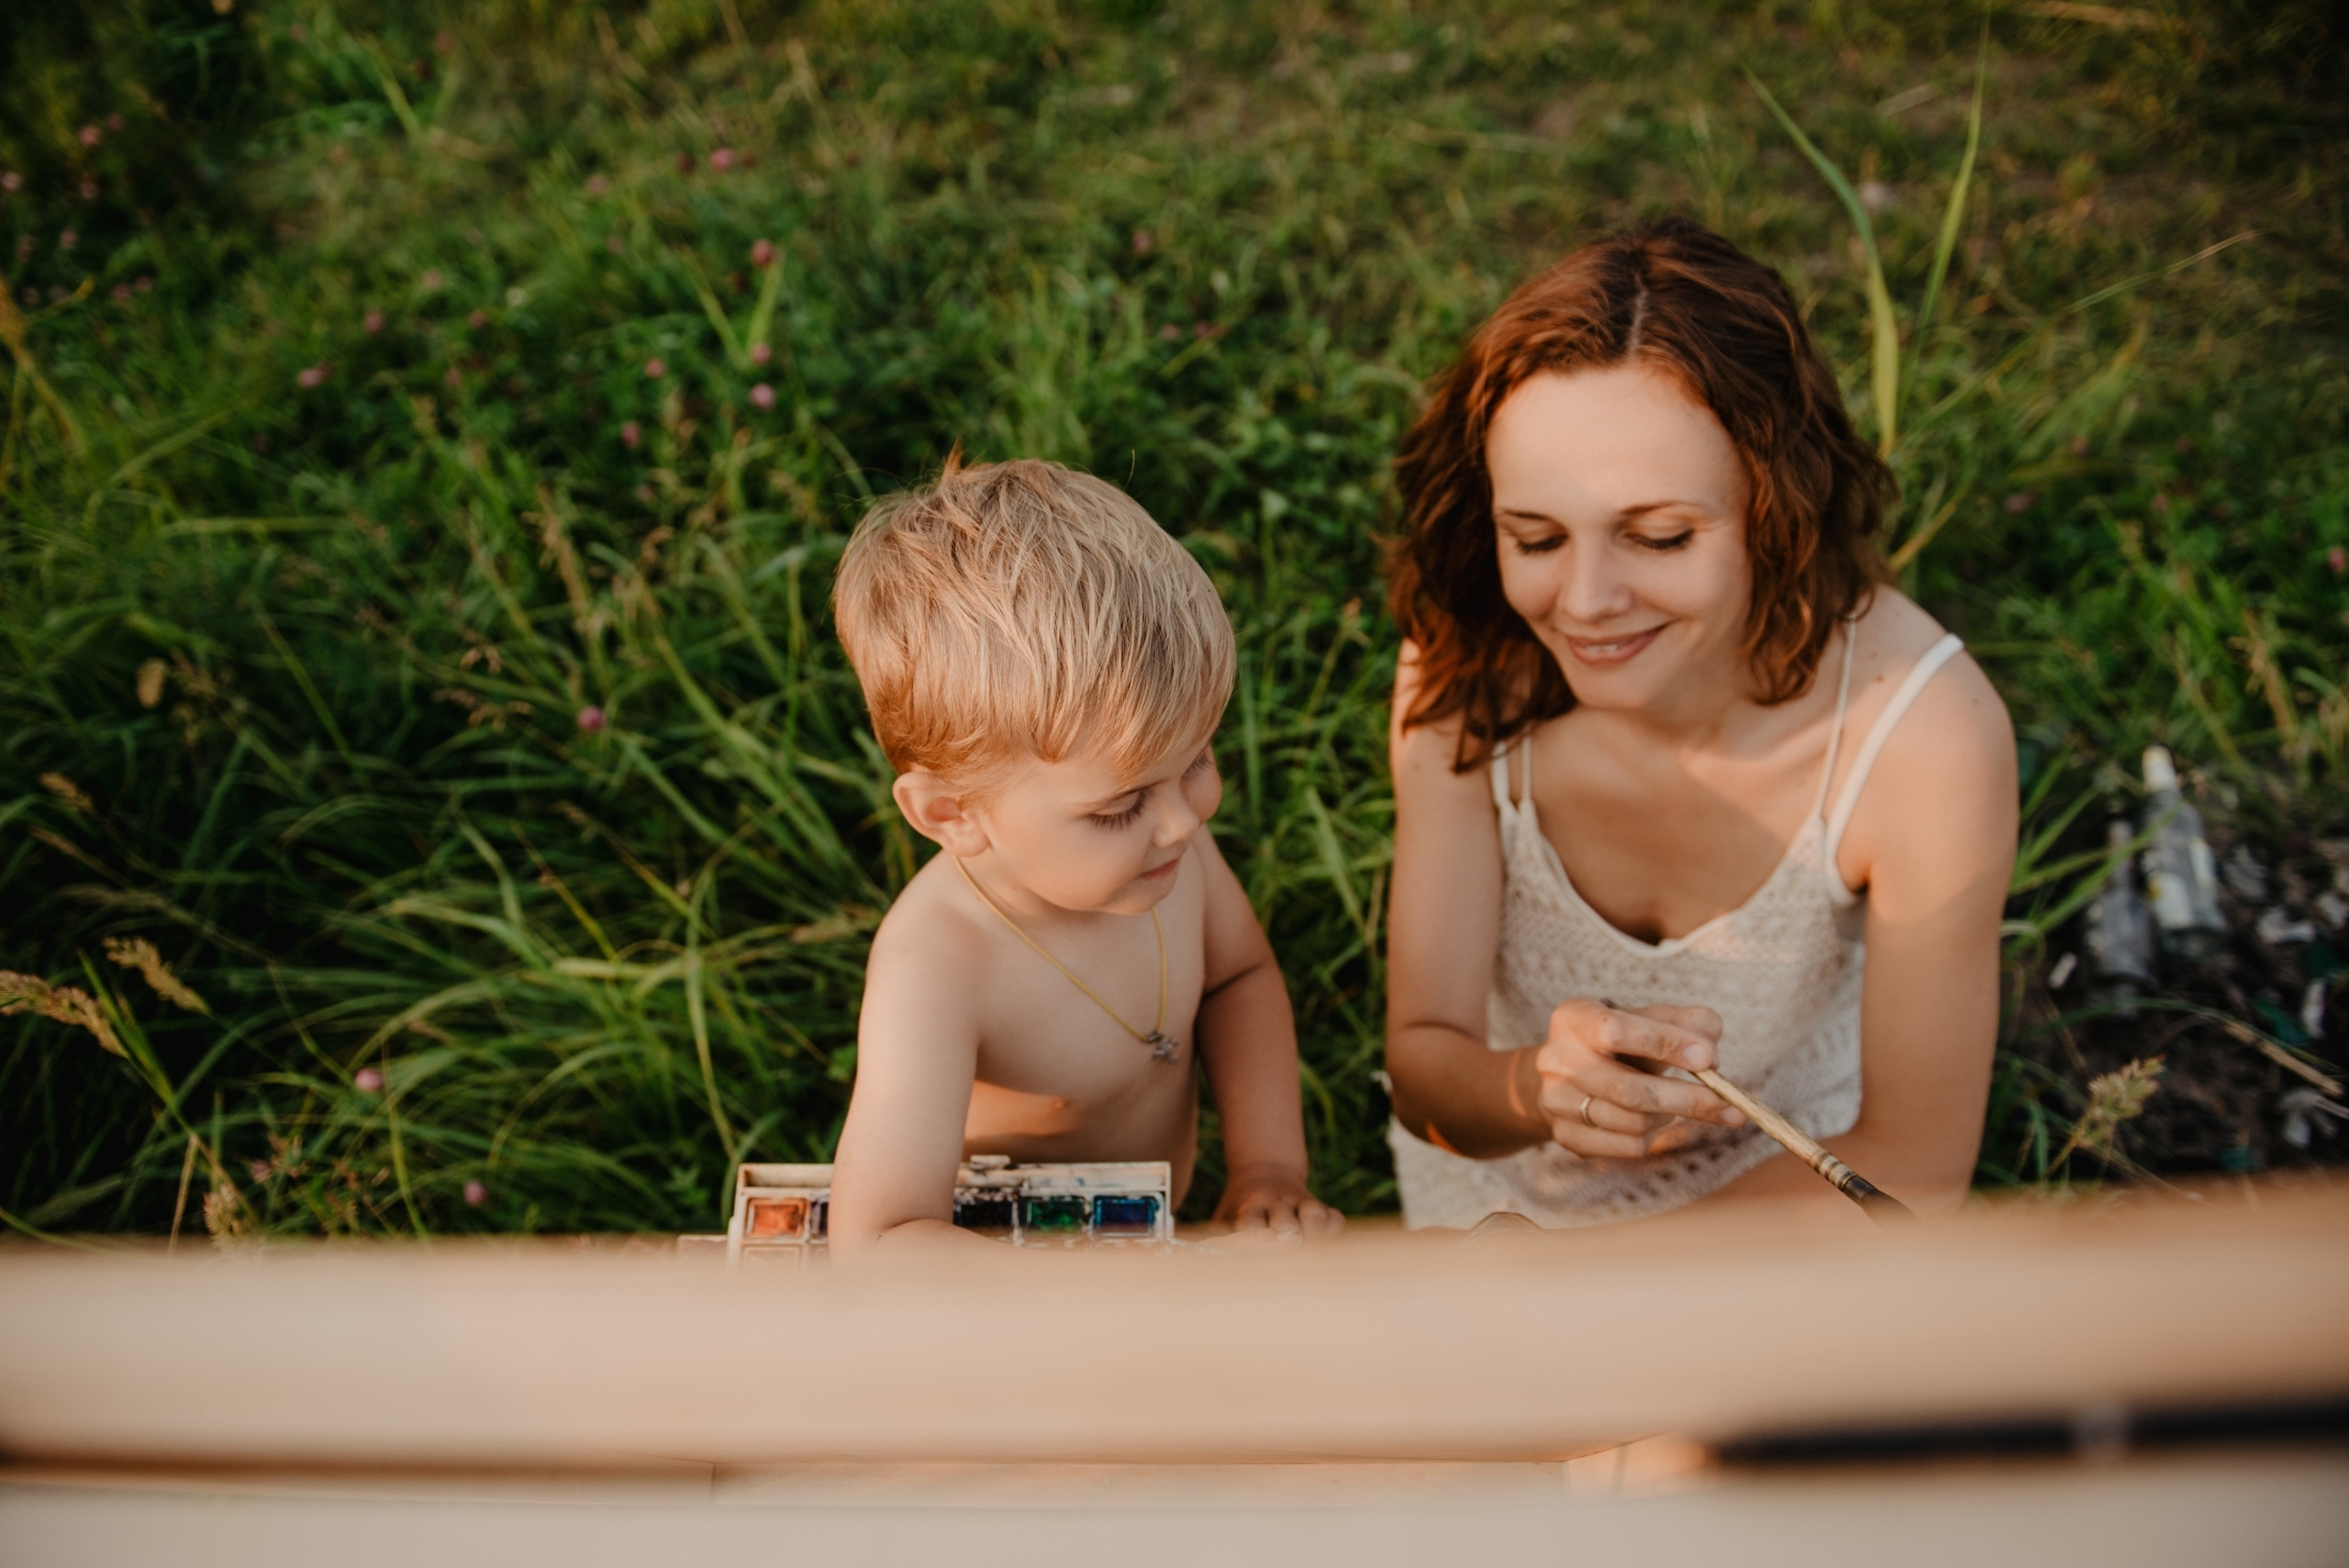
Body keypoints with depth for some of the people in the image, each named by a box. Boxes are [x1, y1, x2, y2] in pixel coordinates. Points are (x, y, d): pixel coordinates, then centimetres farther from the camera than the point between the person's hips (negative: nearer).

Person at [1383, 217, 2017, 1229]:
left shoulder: (1923, 737, -31)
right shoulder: (1465, 668, -24)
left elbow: (1912, 1173, -19)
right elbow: (1423, 1067, -18)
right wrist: (1540, 1090, -41)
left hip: (1792, 1188, 1)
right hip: (1502, 1173, 0)